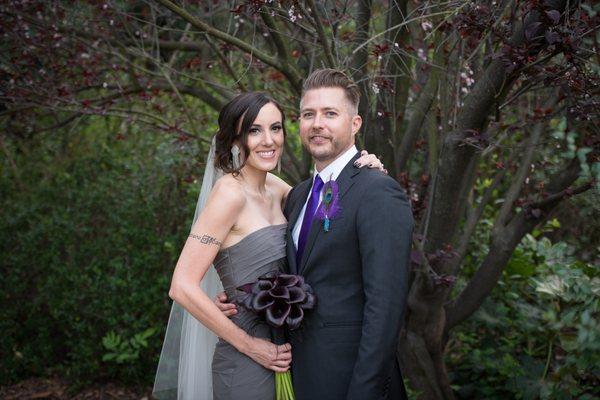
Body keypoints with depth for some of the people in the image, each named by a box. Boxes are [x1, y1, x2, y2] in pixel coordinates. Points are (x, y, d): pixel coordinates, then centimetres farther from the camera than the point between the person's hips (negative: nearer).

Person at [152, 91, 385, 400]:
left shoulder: (275, 188, 5)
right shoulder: (230, 192, -17)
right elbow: (183, 287, -20)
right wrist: (249, 345, -15)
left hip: (280, 357, 7)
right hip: (245, 363, -7)